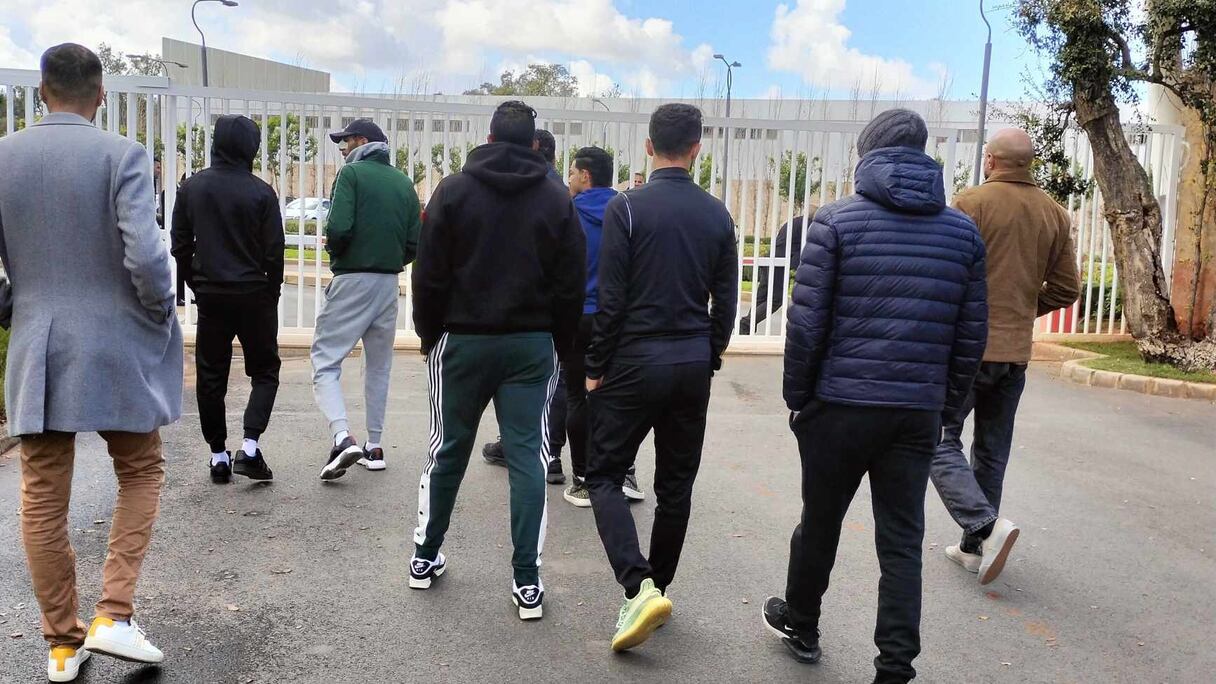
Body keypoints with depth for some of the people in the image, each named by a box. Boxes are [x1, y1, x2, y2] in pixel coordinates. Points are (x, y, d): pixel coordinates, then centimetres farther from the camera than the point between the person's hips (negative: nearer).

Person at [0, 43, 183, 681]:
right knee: (140, 474, 15)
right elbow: (146, 257, -19)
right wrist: (162, 316, -1)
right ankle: (113, 615, 6)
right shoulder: (122, 154, -9)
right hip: (114, 348, -3)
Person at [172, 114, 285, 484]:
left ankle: (218, 456, 15)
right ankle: (250, 446, -4)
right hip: (253, 294, -3)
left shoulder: (191, 187, 1)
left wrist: (196, 285, 15)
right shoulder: (261, 192, -9)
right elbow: (274, 252, -8)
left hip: (209, 295, 3)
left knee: (210, 376, 11)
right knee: (265, 370, 9)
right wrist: (271, 293, 6)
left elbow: (180, 245, 5)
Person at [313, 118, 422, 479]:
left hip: (352, 280, -6)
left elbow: (339, 229, -18)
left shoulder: (352, 173, -7)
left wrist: (333, 250, 2)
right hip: (389, 283, 6)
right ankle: (374, 446, 22)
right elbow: (415, 243, 5)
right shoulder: (403, 182, 10)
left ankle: (342, 437, -18)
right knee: (378, 365, 17)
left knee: (325, 361, 0)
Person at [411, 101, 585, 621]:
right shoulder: (556, 199, 2)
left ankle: (425, 556, 27)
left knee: (448, 451, 13)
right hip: (531, 345, 0)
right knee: (527, 457, 2)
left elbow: (429, 276, -3)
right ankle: (527, 581, 3)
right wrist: (559, 343, 10)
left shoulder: (453, 190, -1)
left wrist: (429, 334, 8)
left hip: (462, 341, 0)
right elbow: (572, 285, 1)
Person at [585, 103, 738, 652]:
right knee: (675, 484, 14)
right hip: (694, 365, 4)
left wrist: (595, 368, -2)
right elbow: (726, 302, 7)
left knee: (604, 475, 6)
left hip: (635, 361, -4)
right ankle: (655, 589, 24)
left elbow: (610, 298, -11)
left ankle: (640, 588, -11)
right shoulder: (717, 214, 5)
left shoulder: (627, 207, -8)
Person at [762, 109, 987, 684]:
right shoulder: (963, 230, 6)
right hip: (919, 411, 2)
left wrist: (796, 395, 1)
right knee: (902, 540, 9)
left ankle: (800, 626, 37)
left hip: (840, 404, -2)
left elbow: (806, 321, -8)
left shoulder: (836, 220, -4)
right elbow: (971, 332, 5)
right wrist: (949, 399, 14)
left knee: (819, 523, 16)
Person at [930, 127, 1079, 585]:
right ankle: (974, 548, 22)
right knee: (991, 452, 14)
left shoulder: (972, 203, -10)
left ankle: (986, 526, -15)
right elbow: (1065, 290, 9)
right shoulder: (1055, 214, 8)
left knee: (940, 440, 2)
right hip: (1017, 350, 6)